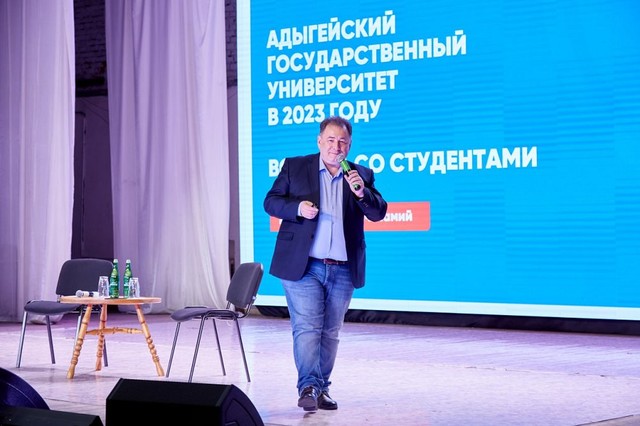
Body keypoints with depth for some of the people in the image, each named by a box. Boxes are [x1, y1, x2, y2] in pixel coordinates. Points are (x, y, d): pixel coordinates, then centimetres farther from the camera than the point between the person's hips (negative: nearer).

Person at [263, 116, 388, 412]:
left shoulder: (361, 175, 9)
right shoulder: (294, 167, 5)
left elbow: (379, 213, 2)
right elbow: (271, 201, 2)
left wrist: (362, 193, -18)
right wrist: (297, 208, -16)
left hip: (343, 270, 3)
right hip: (302, 266, -3)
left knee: (330, 333, 9)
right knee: (307, 328, -10)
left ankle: (321, 389, 16)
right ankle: (308, 387, -14)